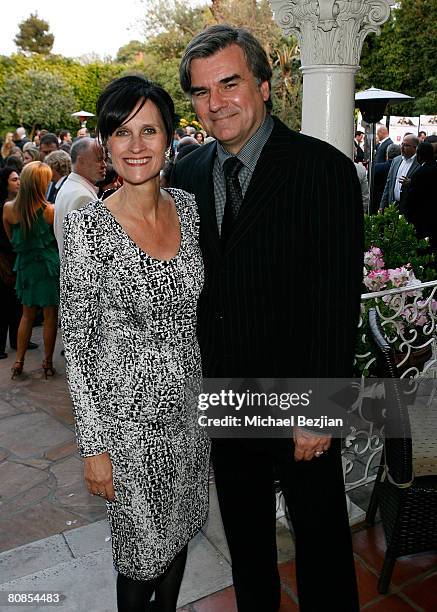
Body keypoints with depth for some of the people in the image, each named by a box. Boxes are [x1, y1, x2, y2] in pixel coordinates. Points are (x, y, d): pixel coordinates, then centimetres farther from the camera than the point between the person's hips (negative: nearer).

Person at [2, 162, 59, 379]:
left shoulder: (8, 209, -7)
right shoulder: (50, 211, -18)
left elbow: (11, 238, 8)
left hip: (25, 265, 4)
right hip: (49, 266, -4)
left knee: (27, 315, 19)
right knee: (50, 316, 10)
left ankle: (19, 361, 22)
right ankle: (48, 363, 18)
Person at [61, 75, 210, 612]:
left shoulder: (187, 207, -1)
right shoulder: (88, 225, -16)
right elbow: (77, 344, -13)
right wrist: (94, 446, -12)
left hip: (189, 406, 5)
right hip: (129, 416, -5)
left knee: (178, 534, 24)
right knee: (142, 550, 15)